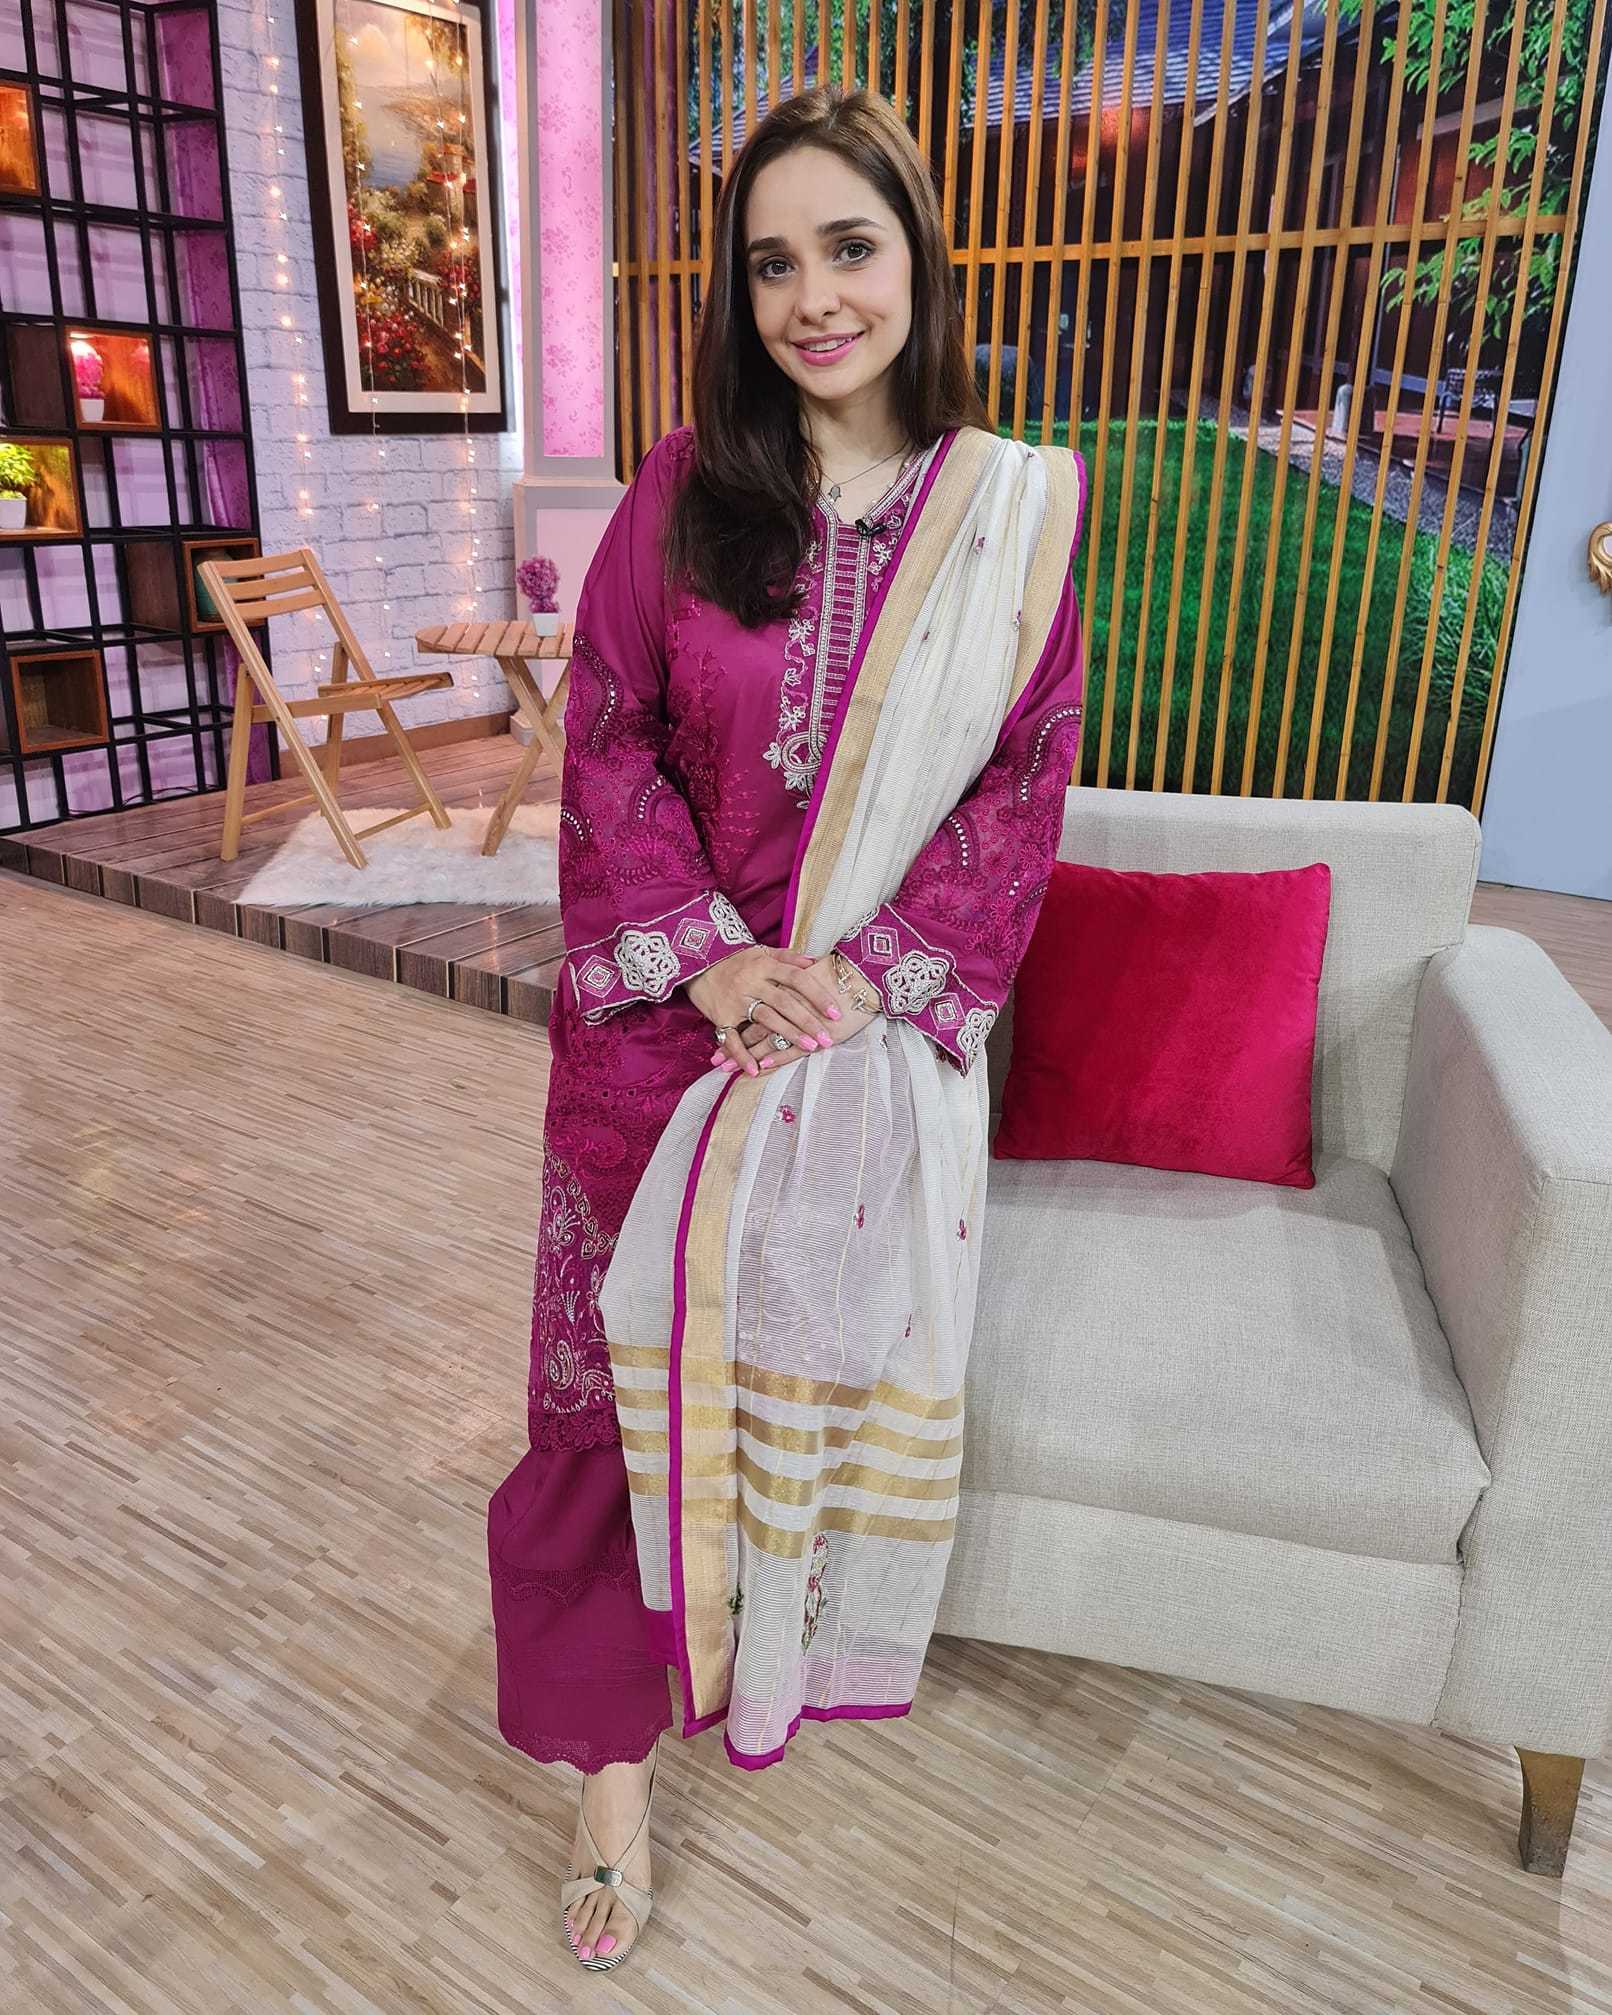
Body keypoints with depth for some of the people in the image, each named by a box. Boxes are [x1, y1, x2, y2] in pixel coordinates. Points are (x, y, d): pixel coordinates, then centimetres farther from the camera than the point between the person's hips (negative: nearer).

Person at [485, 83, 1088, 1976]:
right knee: (637, 1351, 4)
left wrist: (863, 973, -12)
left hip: (883, 1025, 0)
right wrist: (711, 957, -14)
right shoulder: (682, 492, -2)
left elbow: (1023, 788, -2)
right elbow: (606, 745, -2)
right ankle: (615, 1745, 25)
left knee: (836, 1340, 13)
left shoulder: (1015, 511, -2)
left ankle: (797, 1643, 43)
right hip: (671, 1012, 0)